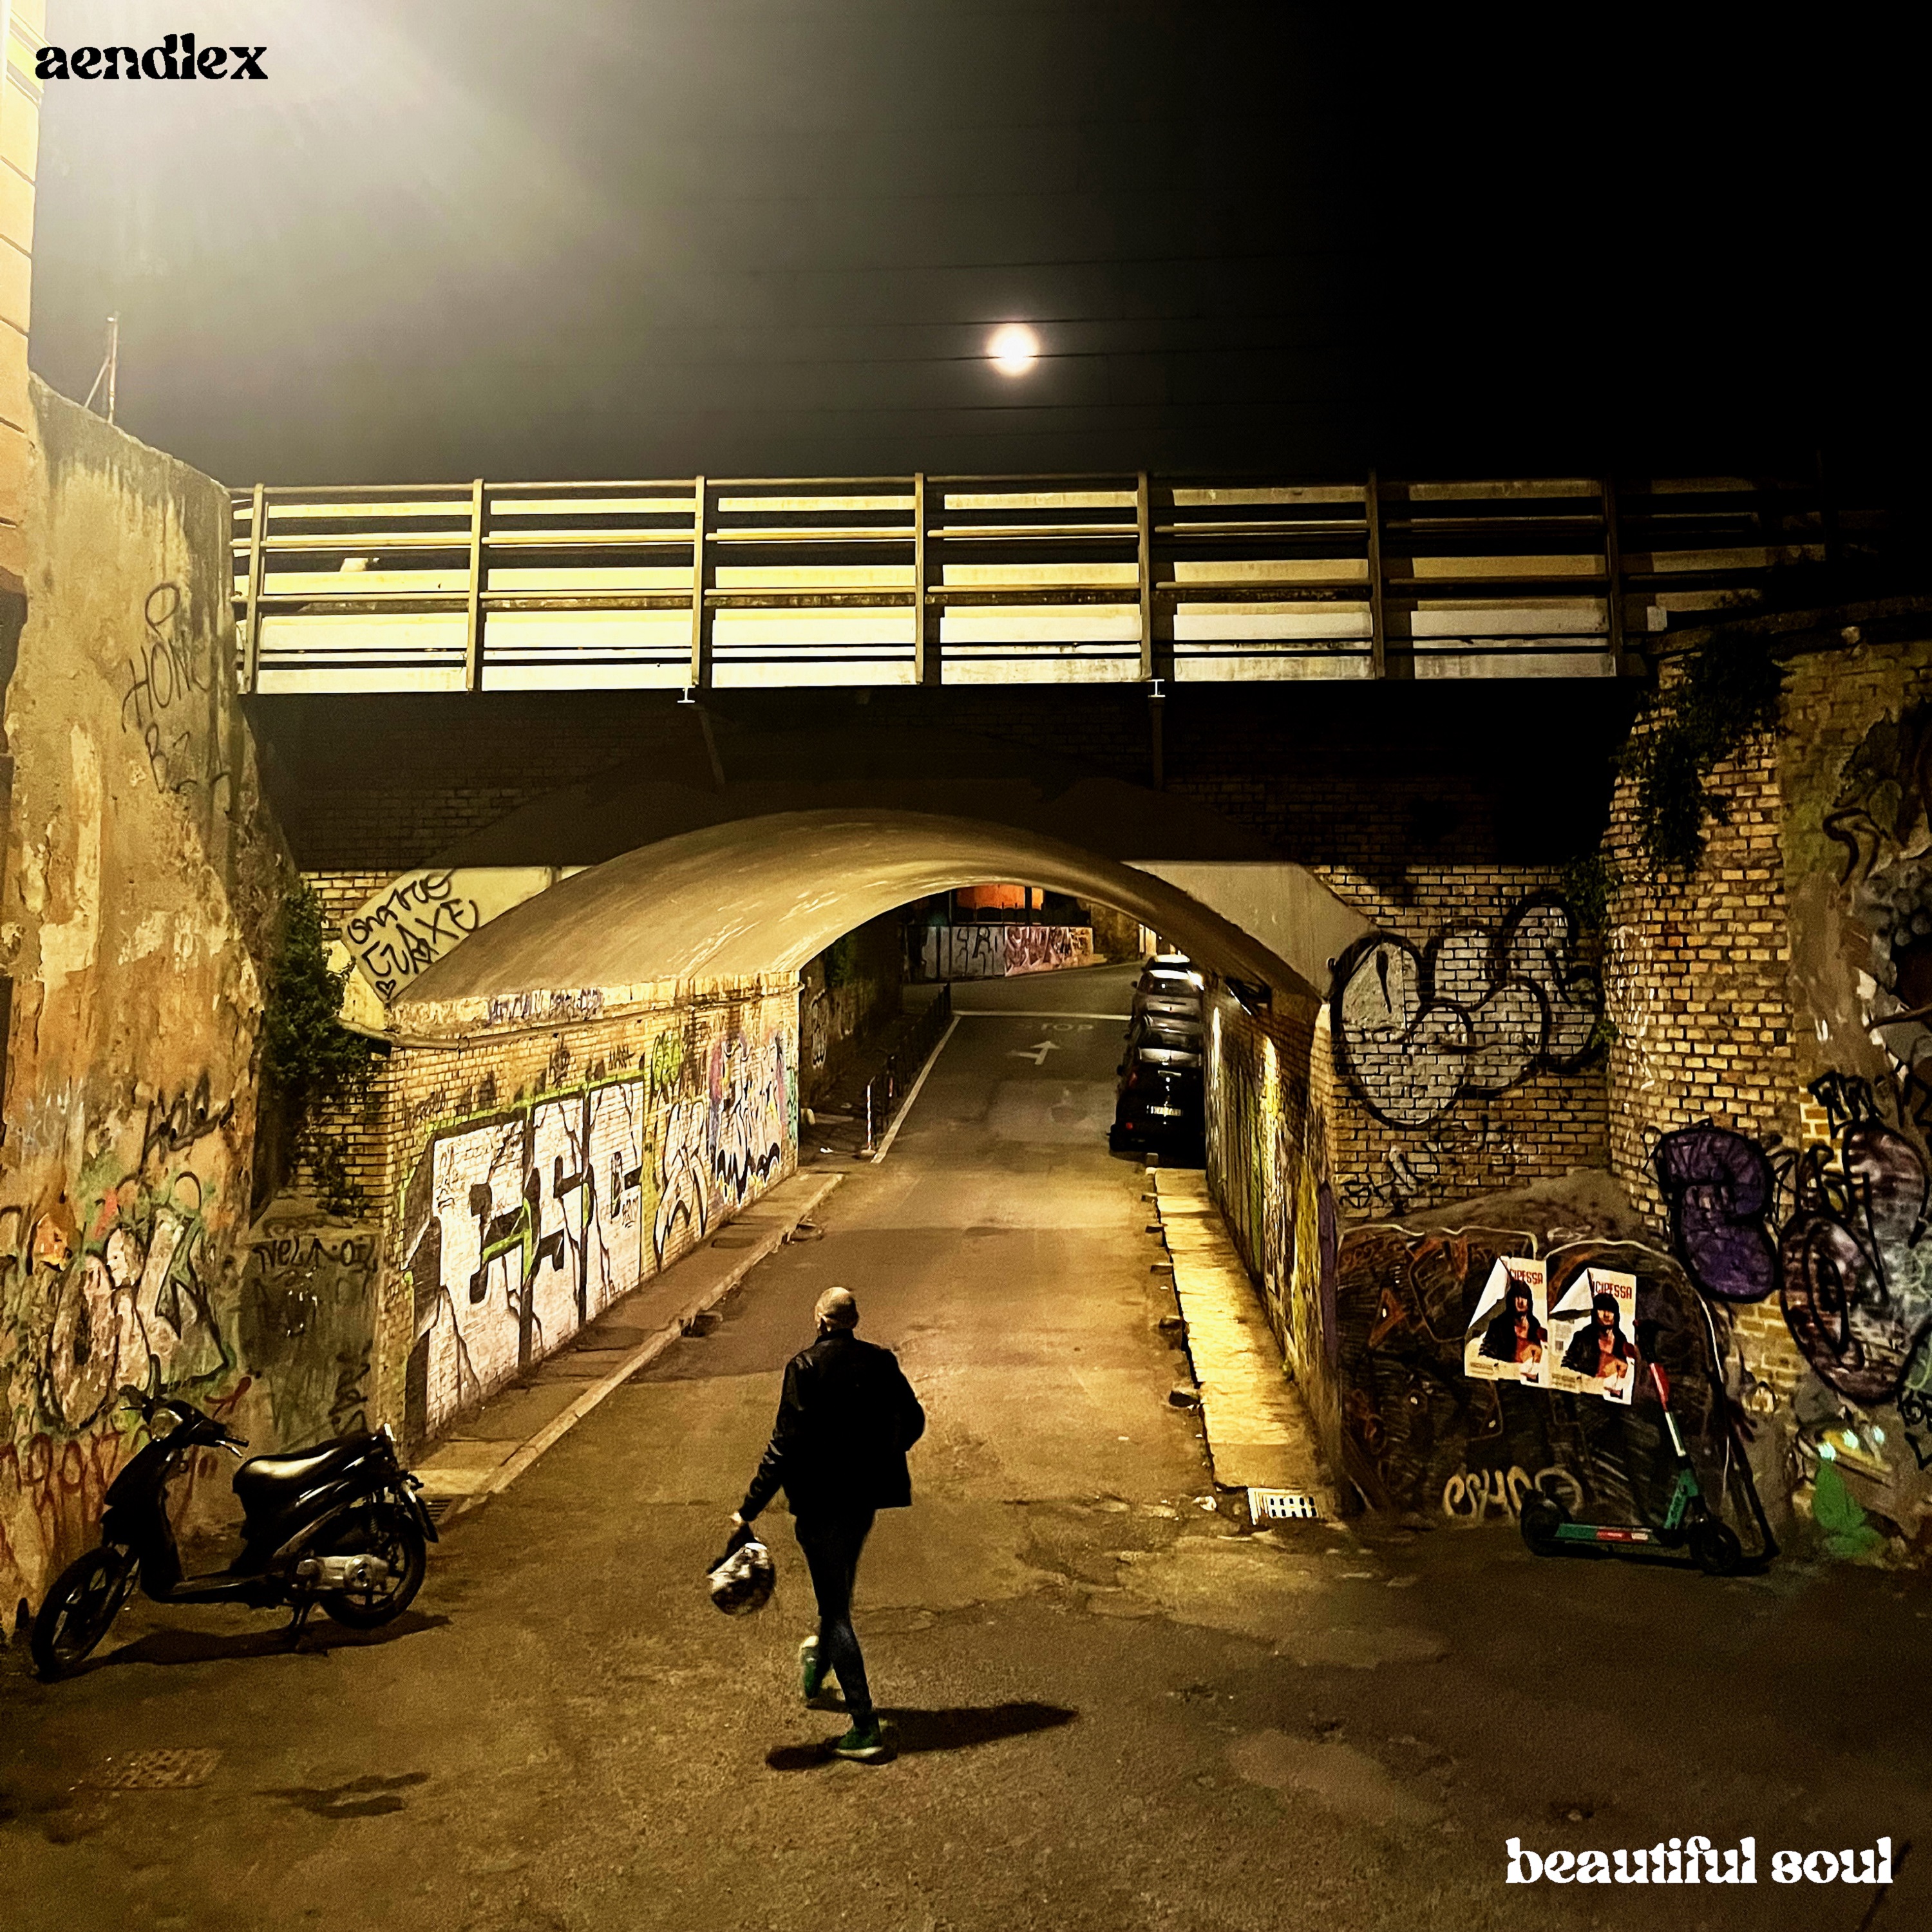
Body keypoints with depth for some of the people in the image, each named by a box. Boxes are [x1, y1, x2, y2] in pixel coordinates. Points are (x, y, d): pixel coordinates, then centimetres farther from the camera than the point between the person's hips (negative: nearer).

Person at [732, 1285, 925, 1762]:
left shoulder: (805, 1367, -17)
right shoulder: (881, 1362, -3)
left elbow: (786, 1444, -20)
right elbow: (913, 1422, 5)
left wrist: (749, 1508, -15)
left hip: (821, 1499, -5)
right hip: (867, 1495, 6)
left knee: (835, 1606, 4)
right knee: (839, 1591, 28)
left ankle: (866, 1729, 5)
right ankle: (818, 1668, 52)